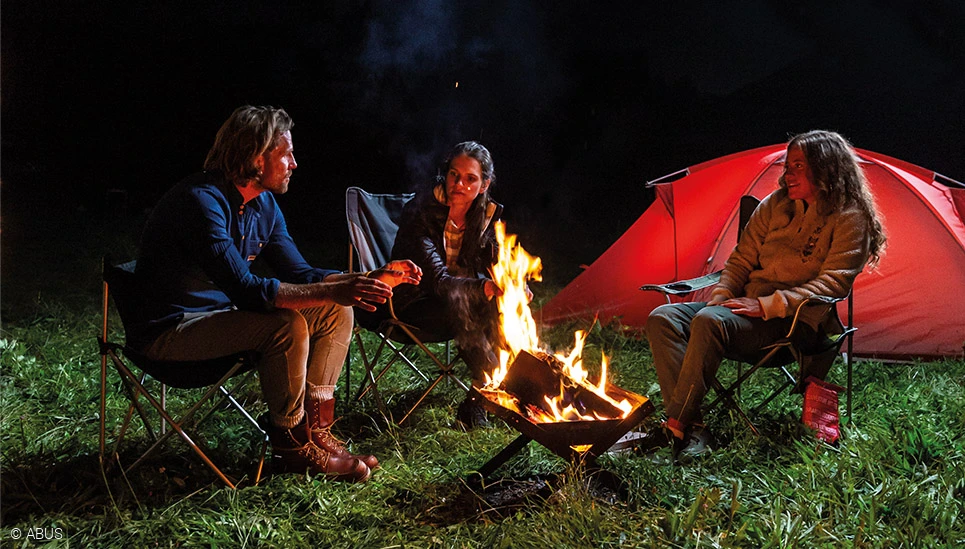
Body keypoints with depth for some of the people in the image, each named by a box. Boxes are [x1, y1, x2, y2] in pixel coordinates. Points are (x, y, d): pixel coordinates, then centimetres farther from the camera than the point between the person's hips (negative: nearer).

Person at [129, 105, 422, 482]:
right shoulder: (201, 200, -24)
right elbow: (245, 289, -33)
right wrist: (332, 291, -37)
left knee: (337, 314, -1)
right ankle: (292, 447, -12)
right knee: (287, 325, -31)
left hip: (222, 314, 9)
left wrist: (373, 280, -5)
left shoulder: (263, 204, 4)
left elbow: (299, 274, 7)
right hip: (171, 330, -9)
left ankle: (315, 432, -1)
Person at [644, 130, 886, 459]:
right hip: (745, 308, 7)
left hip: (792, 322, -7)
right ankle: (690, 429, -29)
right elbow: (741, 260, 18)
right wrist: (721, 296, -2)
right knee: (663, 318, -19)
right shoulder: (775, 205, 17)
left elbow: (831, 283, -12)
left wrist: (767, 305, -21)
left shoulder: (849, 219, -1)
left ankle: (675, 427, -30)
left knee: (710, 321, -36)